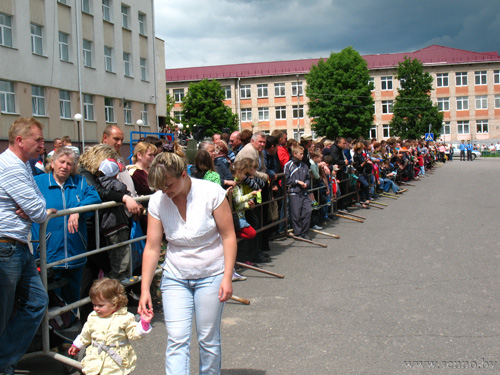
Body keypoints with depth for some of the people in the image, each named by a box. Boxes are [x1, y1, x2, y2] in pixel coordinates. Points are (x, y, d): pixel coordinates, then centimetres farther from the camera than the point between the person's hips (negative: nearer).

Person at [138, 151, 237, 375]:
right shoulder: (157, 201, -7)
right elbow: (152, 247, -5)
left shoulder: (211, 192, -14)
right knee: (176, 340, -6)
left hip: (211, 275, -2)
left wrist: (227, 277, -14)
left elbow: (228, 235, -10)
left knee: (208, 339, 5)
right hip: (175, 278, 2)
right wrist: (145, 289, -7)